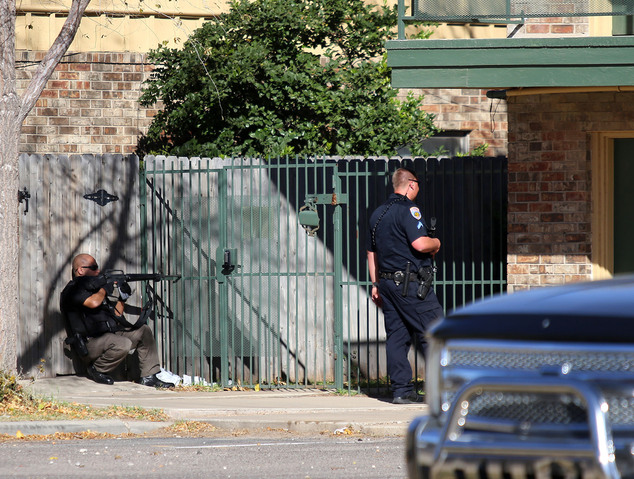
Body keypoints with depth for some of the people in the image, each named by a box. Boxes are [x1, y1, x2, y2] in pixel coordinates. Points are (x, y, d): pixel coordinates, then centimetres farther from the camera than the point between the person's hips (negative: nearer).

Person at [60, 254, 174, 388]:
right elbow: (93, 303, -26)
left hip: (111, 334, 9)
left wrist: (122, 299, 7)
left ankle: (149, 376, 2)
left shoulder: (93, 287, 22)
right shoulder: (74, 290, -6)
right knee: (123, 344, -33)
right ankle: (96, 369, -8)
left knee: (144, 331, 2)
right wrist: (104, 290, -5)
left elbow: (116, 315, 24)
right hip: (91, 343, -9)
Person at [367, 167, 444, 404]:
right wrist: (436, 243, -1)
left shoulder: (378, 213, 15)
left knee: (396, 336, 7)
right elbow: (419, 244, -22)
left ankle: (401, 390, 5)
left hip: (388, 282, 8)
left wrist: (376, 285, 23)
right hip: (411, 284, -8)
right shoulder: (407, 209, -12)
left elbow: (371, 253, 19)